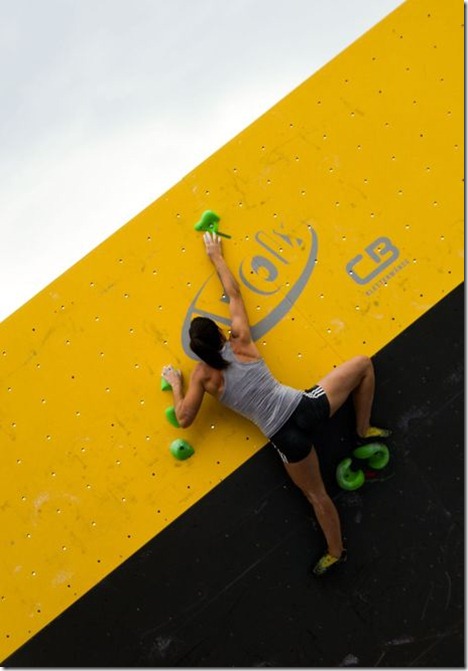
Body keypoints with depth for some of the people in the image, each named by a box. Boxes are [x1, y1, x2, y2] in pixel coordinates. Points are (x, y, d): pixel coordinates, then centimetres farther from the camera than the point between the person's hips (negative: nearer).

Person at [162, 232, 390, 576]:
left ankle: (335, 552, 39)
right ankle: (364, 431, 31)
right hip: (306, 407, 0)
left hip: (286, 438, 0)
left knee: (316, 494, 22)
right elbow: (234, 293, 13)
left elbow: (184, 419, 3)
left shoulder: (203, 375, -1)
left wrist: (175, 384, 17)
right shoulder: (241, 341, 2)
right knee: (363, 363, 21)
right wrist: (216, 256, 24)